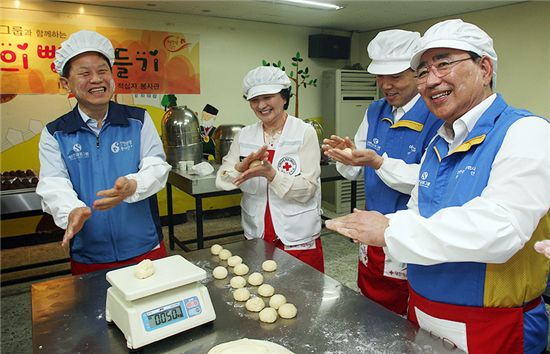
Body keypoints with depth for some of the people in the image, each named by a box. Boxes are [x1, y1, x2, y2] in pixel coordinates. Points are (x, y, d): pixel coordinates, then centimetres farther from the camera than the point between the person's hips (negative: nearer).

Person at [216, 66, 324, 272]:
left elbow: (307, 189, -13)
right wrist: (242, 167, -24)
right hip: (256, 239, 4)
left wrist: (269, 173, -26)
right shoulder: (245, 135, 4)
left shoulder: (305, 133, -8)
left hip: (298, 240, -3)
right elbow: (222, 181, -3)